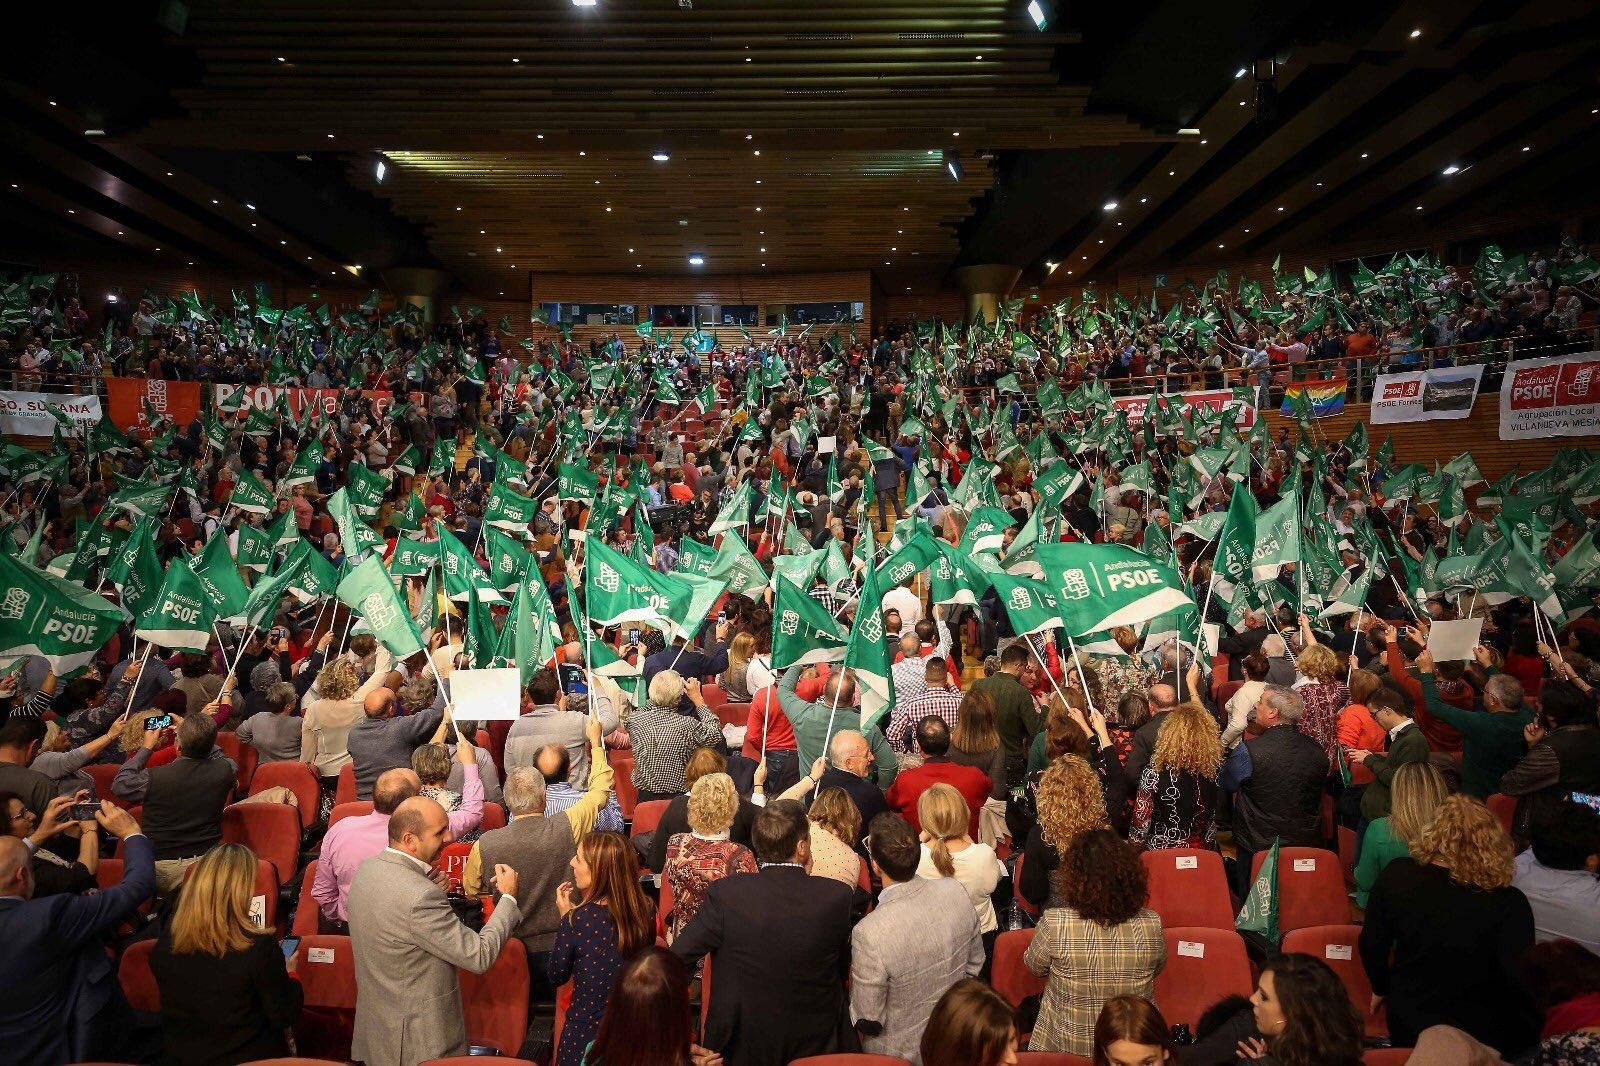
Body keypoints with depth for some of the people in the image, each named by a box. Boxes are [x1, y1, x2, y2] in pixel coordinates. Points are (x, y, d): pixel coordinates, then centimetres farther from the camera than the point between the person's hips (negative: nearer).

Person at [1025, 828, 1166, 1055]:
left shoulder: (1054, 923, -26)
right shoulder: (1151, 924, -20)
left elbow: (1035, 968, -6)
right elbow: (1157, 968, 2)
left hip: (1065, 1043, -3)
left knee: (1026, 1005, 26)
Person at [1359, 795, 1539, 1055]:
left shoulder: (1396, 875, -14)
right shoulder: (1508, 904, -23)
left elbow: (1372, 945, -3)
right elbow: (1522, 983, -19)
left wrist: (1381, 988, 16)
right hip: (1484, 1037, -3)